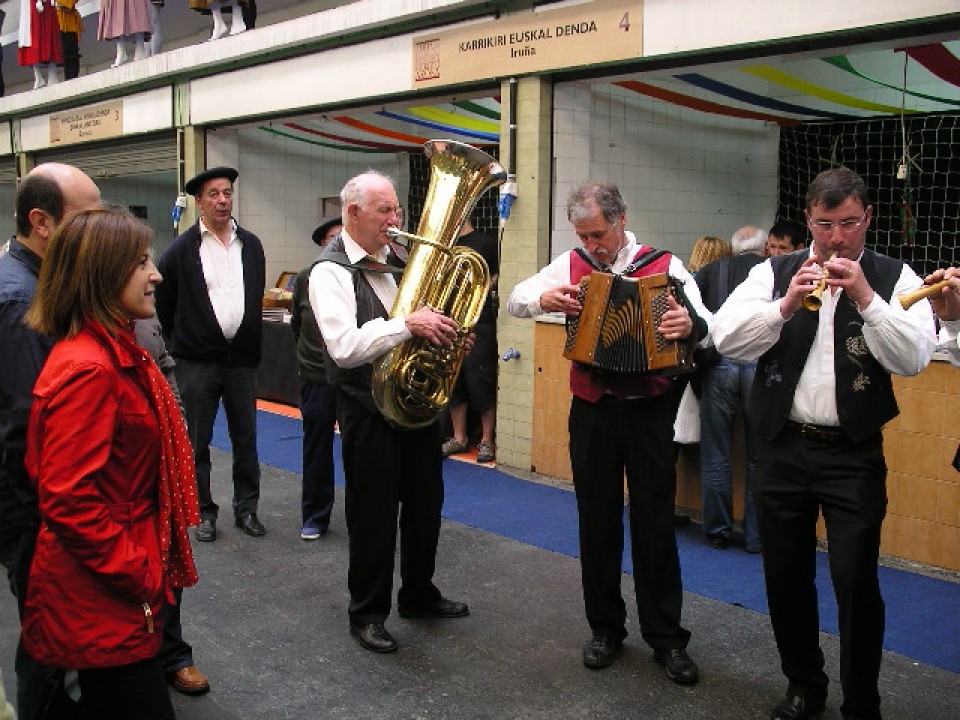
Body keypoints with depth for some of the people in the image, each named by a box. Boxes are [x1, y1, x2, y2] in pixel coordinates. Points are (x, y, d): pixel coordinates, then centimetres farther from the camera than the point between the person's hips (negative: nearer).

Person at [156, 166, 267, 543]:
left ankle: (246, 508, 21)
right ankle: (203, 511, 18)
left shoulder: (251, 245, 7)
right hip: (198, 362, -3)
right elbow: (164, 303, 4)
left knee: (246, 437, 9)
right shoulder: (181, 249, -5)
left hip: (242, 358, 3)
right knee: (198, 441, 6)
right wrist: (183, 341, 10)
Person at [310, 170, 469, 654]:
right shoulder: (331, 270, -13)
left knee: (425, 502, 18)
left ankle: (419, 595, 37)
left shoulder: (398, 258, 9)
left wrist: (443, 331, -1)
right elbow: (344, 347, -27)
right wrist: (408, 324, -30)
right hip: (369, 409, -7)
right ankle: (367, 613, 23)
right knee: (374, 513, 5)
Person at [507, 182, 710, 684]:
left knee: (655, 521, 4)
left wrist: (691, 326, -38)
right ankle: (605, 628, 27)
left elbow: (707, 325, -14)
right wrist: (544, 298, -16)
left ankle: (666, 637, 18)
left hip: (649, 412, -2)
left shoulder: (664, 266, -5)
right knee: (597, 521, 12)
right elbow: (516, 300, 6)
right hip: (592, 412, 3)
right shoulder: (571, 265, 3)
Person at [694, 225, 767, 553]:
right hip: (761, 364, 0)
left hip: (718, 363, 1)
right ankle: (756, 535, 15)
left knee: (715, 457, 11)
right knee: (759, 458, 10)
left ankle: (718, 531, 19)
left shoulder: (711, 271, 14)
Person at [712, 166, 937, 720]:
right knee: (786, 575, 14)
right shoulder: (775, 273, 3)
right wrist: (785, 305, -19)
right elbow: (726, 338, -7)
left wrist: (865, 297, -21)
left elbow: (915, 357, -12)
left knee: (857, 581, -1)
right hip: (783, 446, 3)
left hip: (854, 453, -2)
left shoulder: (894, 279, 0)